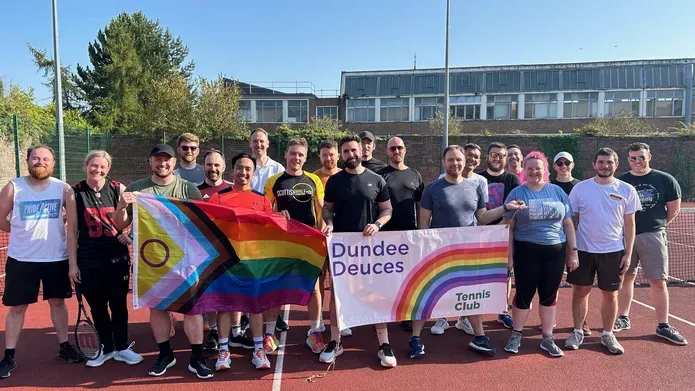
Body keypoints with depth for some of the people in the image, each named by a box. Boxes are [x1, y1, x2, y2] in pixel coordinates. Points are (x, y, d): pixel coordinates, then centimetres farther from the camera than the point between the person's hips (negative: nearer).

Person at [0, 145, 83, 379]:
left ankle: (64, 347, 27)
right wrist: (23, 233, 9)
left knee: (57, 301, 13)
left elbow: (72, 227, -8)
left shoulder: (64, 190, -7)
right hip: (21, 258, 0)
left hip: (57, 258, 0)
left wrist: (73, 262, -10)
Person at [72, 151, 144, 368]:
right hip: (88, 260, 1)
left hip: (117, 257, -1)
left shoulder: (118, 189, -2)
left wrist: (130, 235, -13)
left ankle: (122, 347, 22)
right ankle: (106, 348, 27)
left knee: (119, 304, 7)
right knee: (97, 306, 11)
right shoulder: (75, 192, -1)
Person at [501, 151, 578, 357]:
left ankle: (547, 339, 26)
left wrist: (573, 252, 5)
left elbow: (568, 224, 8)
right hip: (526, 251, -2)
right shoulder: (517, 193, -1)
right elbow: (509, 227, -1)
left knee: (549, 295, 11)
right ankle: (516, 336, 23)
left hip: (555, 251, 2)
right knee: (524, 294, 6)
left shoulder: (557, 191, 6)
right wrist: (509, 254, -6)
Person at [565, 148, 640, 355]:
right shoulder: (580, 188, -1)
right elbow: (572, 220, 3)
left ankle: (607, 334, 25)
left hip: (613, 251, 1)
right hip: (583, 250, 0)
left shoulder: (626, 190, 0)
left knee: (610, 293, 9)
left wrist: (628, 253, -1)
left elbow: (629, 224, 3)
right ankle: (577, 332, 21)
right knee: (580, 290, 6)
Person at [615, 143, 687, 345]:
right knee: (626, 277, 11)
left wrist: (658, 224, 10)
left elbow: (674, 208, 7)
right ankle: (623, 318, 24)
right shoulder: (620, 182, 1)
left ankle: (663, 326, 13)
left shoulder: (665, 180, -1)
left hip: (653, 237, -1)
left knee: (658, 282, 1)